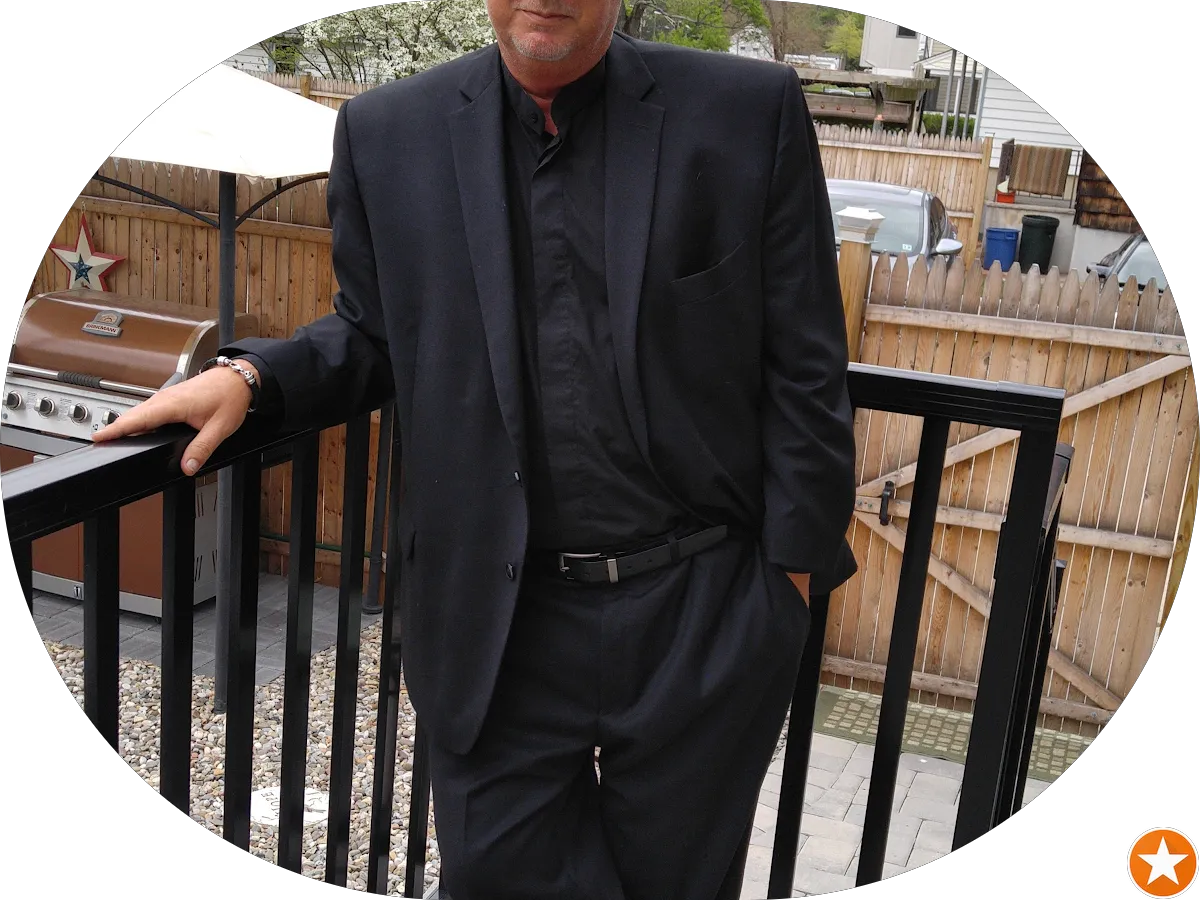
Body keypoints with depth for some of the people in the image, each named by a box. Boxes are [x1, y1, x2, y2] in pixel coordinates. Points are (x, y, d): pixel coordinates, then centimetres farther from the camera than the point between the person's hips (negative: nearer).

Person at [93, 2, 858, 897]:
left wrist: (792, 574, -5)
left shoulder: (753, 111, -5)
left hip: (700, 619, 0)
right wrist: (251, 375, -7)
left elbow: (805, 376, -3)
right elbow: (373, 339, 11)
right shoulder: (388, 133, 1)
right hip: (498, 629, 1)